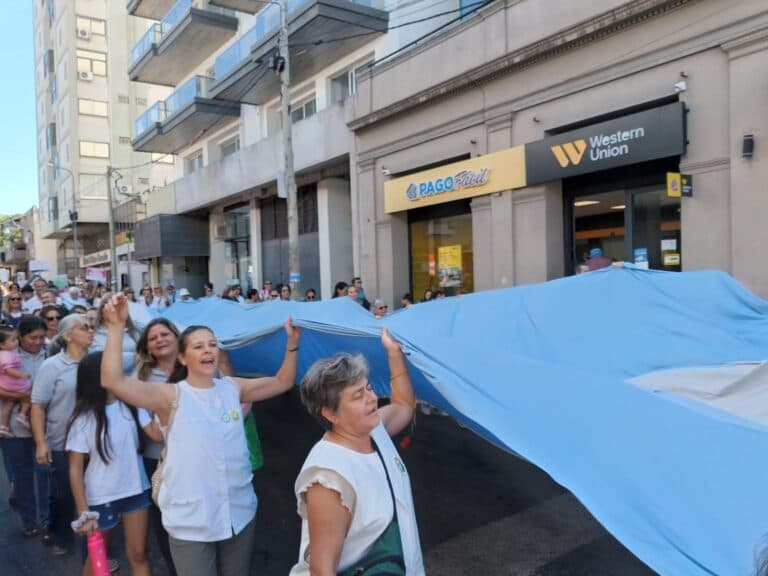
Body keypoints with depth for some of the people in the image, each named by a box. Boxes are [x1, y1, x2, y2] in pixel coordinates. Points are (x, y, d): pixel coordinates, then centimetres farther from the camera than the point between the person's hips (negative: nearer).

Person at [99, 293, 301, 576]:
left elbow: (282, 382, 9)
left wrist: (292, 342, -3)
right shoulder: (171, 397, -12)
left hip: (239, 513, 4)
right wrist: (117, 327, -31)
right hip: (191, 522, -4)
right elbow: (112, 381, -25)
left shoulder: (233, 388, 1)